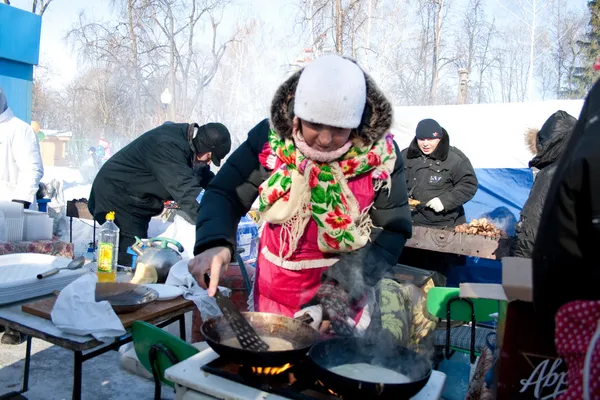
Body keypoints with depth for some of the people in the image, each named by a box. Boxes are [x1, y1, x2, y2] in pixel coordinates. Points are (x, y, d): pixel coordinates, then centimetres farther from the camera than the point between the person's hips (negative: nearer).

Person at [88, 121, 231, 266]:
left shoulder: (186, 138, -1)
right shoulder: (168, 147, -32)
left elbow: (205, 177, 10)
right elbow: (186, 191, -39)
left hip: (133, 200, 10)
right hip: (115, 198, -10)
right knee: (130, 260, -15)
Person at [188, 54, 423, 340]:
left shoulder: (380, 154, -16)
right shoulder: (270, 138, -15)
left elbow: (392, 230, -13)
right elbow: (224, 194, -11)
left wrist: (337, 295, -23)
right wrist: (214, 244, -33)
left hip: (346, 294, -1)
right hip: (276, 293, 2)